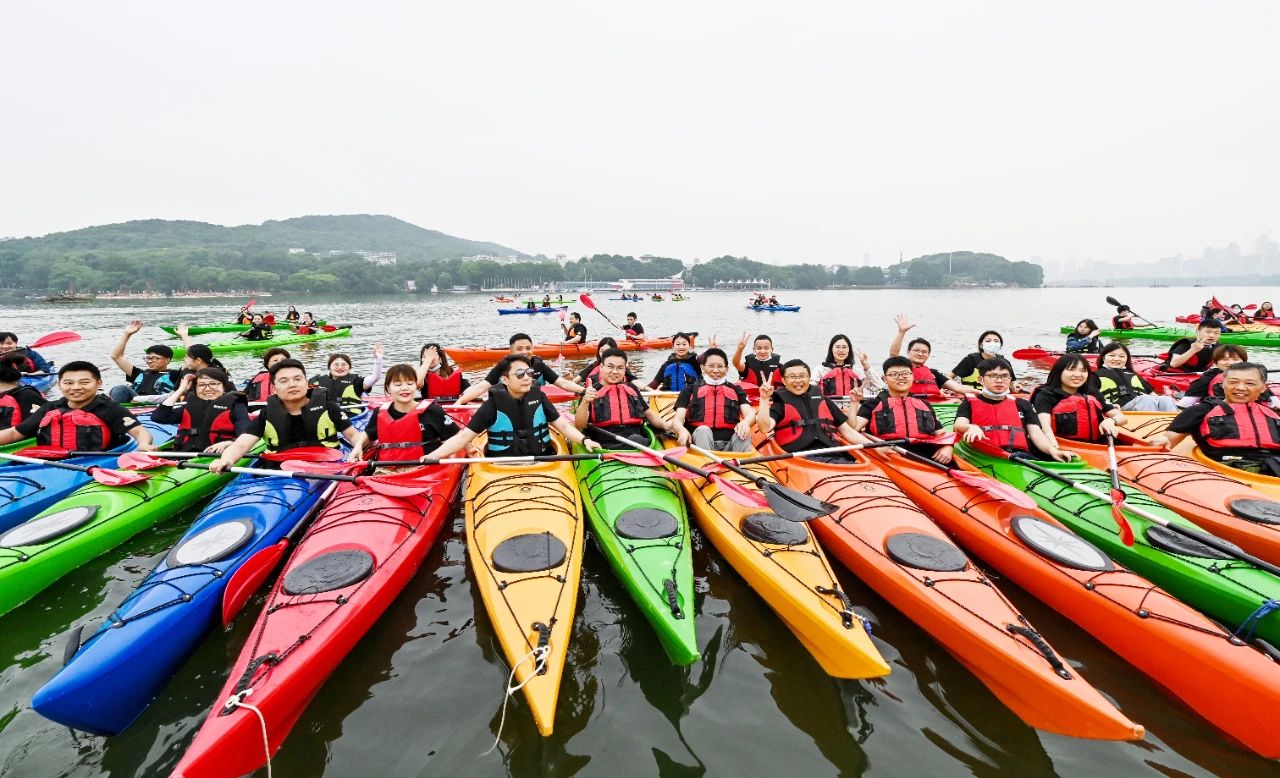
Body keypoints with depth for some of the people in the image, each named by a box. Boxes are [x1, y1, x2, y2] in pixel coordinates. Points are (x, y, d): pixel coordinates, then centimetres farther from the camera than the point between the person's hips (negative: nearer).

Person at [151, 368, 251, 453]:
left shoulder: (235, 405, 8)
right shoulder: (190, 405, 23)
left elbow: (246, 436, -5)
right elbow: (157, 417, 9)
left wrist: (228, 443, -27)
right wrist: (181, 389, 14)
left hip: (217, 457, -4)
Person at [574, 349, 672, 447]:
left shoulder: (631, 389, 21)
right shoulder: (592, 391, 7)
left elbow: (649, 413, 29)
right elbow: (579, 426, -4)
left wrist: (665, 425, 9)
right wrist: (585, 401, -22)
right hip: (605, 448, -4)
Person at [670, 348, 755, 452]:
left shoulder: (736, 390, 25)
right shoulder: (691, 389, 20)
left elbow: (750, 414, 8)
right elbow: (677, 420, 8)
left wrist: (745, 423, -18)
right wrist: (682, 430, -19)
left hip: (730, 443, 1)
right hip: (701, 443, -1)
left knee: (744, 433, -28)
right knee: (702, 430, -32)